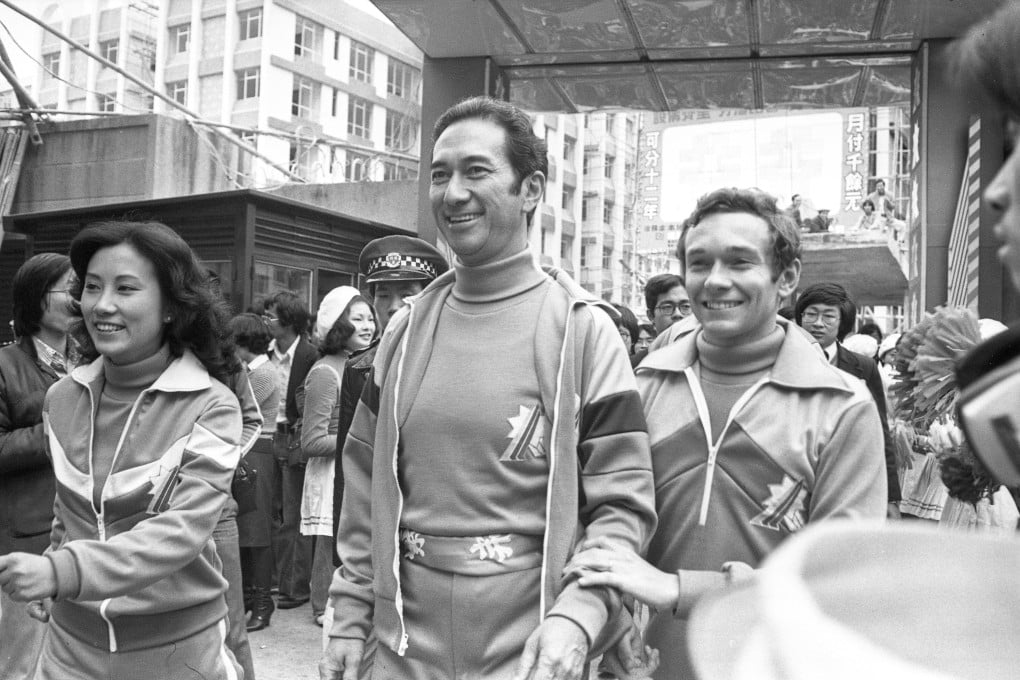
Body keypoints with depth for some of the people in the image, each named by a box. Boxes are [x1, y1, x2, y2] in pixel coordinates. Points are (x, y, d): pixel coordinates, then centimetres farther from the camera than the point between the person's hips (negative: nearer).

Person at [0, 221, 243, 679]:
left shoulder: (211, 408, -15)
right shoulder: (62, 398, -1)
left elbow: (182, 530, -24)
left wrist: (62, 572, -34)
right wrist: (50, 575, 2)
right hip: (72, 642, 4)